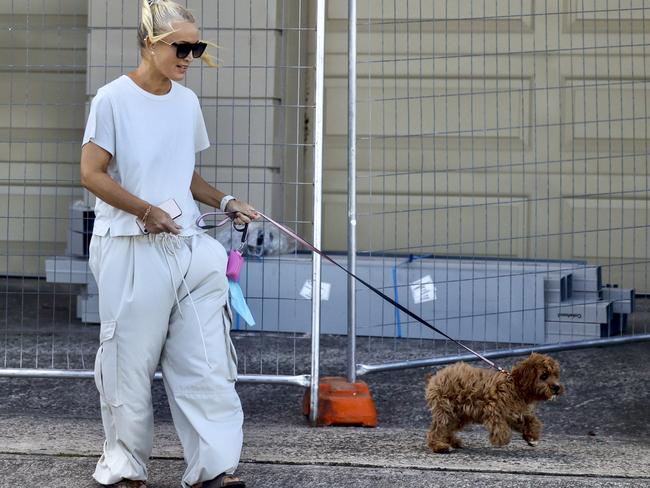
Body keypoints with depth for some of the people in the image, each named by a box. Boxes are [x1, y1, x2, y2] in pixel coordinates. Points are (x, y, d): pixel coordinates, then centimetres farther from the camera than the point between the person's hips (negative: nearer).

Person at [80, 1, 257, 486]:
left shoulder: (187, 101, 12)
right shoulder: (114, 98, -6)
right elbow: (92, 173, -8)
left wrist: (225, 202, 8)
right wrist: (146, 210, -16)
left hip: (187, 246, 5)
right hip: (130, 248, -5)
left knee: (206, 360, -2)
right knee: (131, 359, 1)